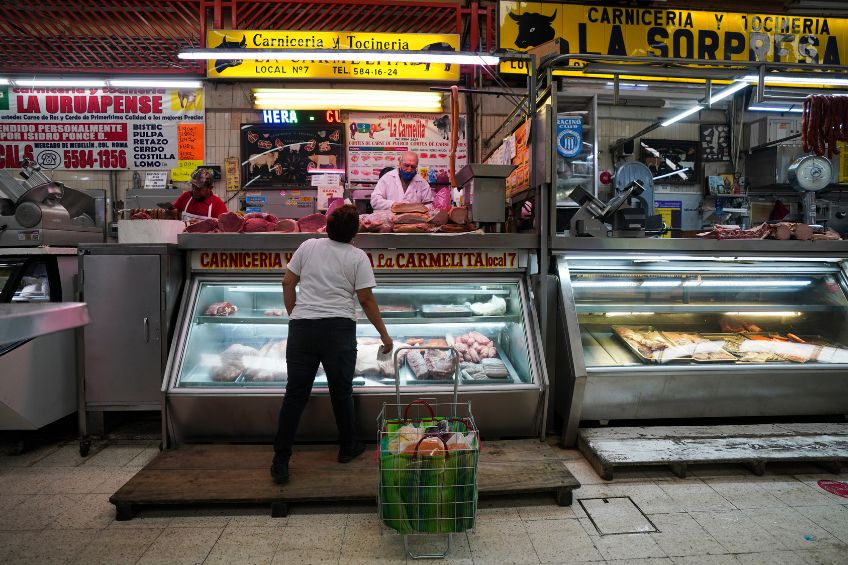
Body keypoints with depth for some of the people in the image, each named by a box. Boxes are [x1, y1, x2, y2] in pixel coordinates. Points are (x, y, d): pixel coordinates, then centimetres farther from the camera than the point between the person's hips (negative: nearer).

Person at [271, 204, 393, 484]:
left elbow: (287, 283, 9)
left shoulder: (308, 246, 8)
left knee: (296, 393, 7)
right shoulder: (358, 257, 0)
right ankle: (347, 447, 30)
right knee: (341, 390, 13)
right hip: (339, 328, -2)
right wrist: (384, 335, 5)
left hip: (302, 326, 3)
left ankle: (281, 460, 11)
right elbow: (366, 299, -3)